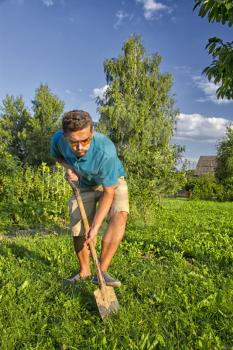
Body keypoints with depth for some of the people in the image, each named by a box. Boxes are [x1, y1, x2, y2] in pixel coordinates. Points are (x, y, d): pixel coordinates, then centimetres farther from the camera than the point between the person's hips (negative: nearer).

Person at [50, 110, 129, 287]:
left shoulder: (106, 151, -40)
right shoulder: (58, 139, -26)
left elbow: (109, 193, -31)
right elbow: (57, 155, 2)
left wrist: (95, 227, -33)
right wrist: (69, 167, -20)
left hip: (113, 183, -3)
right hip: (85, 185, 4)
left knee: (120, 215, -30)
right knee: (78, 230, 3)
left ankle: (102, 270, -21)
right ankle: (84, 271, 27)